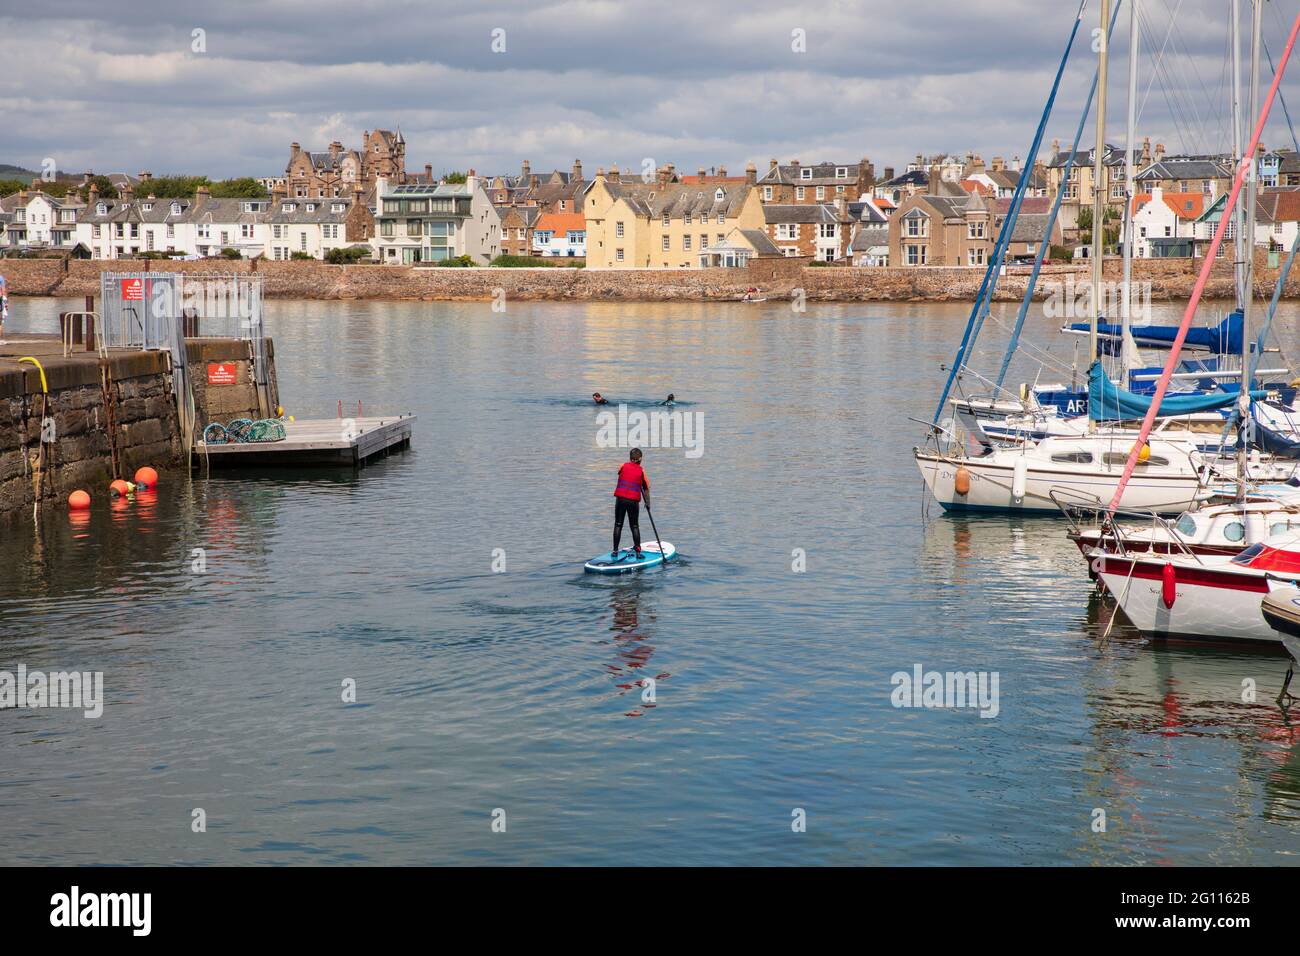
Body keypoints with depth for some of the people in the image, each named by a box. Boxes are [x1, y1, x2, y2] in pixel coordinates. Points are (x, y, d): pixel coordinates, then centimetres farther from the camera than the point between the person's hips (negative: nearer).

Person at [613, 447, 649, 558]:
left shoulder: (623, 466, 0)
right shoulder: (641, 470, 1)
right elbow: (646, 488, 4)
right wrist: (647, 502, 13)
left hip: (620, 499, 0)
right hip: (634, 500, 0)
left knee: (618, 525, 10)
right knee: (635, 526, 10)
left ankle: (615, 550, 10)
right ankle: (638, 551, 7)